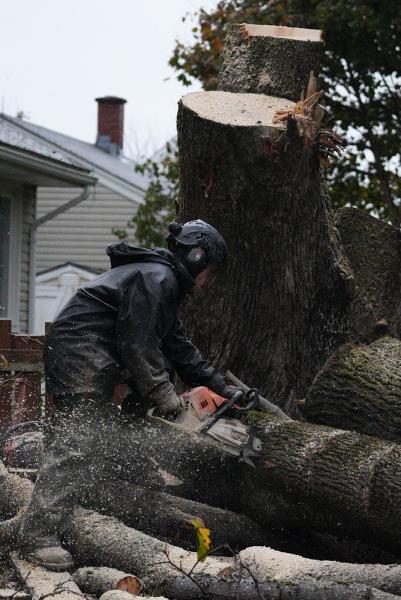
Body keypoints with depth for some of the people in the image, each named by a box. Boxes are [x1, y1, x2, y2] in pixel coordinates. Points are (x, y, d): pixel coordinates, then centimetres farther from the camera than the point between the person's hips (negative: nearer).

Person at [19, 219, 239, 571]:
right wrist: (163, 393, -11)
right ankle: (39, 534, -19)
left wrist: (221, 388, 21)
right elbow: (138, 344, -18)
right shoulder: (155, 278, -11)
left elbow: (179, 348, 24)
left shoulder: (166, 286, 23)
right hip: (79, 353, -11)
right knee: (78, 443, -17)